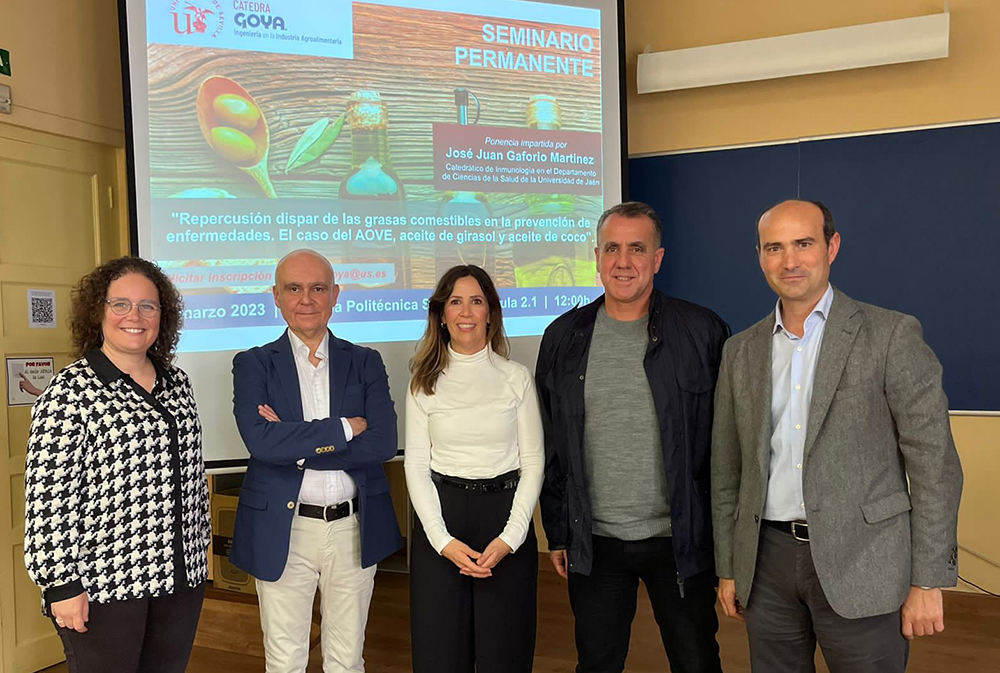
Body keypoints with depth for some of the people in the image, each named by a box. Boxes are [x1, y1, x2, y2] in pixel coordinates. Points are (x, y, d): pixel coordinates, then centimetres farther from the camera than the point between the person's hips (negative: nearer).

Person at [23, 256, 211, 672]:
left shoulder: (177, 383, 8)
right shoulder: (70, 391, -10)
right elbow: (48, 497, -13)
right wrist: (61, 585, -13)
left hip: (181, 576, 6)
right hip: (102, 586, -5)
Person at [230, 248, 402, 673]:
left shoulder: (365, 363, 4)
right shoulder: (253, 365, 0)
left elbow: (384, 443, -9)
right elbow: (260, 441, -17)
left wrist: (295, 444, -13)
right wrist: (344, 428, -15)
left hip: (354, 528, 2)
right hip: (283, 530, -1)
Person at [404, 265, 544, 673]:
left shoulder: (516, 377, 1)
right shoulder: (425, 383, 3)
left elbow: (533, 463, 0)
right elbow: (416, 464, 2)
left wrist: (510, 538, -9)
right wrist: (443, 540, -9)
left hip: (504, 513, 0)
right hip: (440, 518, 1)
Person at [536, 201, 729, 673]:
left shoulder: (703, 332, -5)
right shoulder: (564, 338, 1)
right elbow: (550, 445, 6)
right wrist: (557, 533, 7)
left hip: (681, 541, -1)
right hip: (594, 544, 2)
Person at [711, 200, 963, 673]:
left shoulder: (891, 335, -5)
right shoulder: (741, 351, 6)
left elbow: (934, 465, -6)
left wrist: (927, 582, -8)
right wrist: (728, 569, 10)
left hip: (860, 564, -3)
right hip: (768, 562, 4)